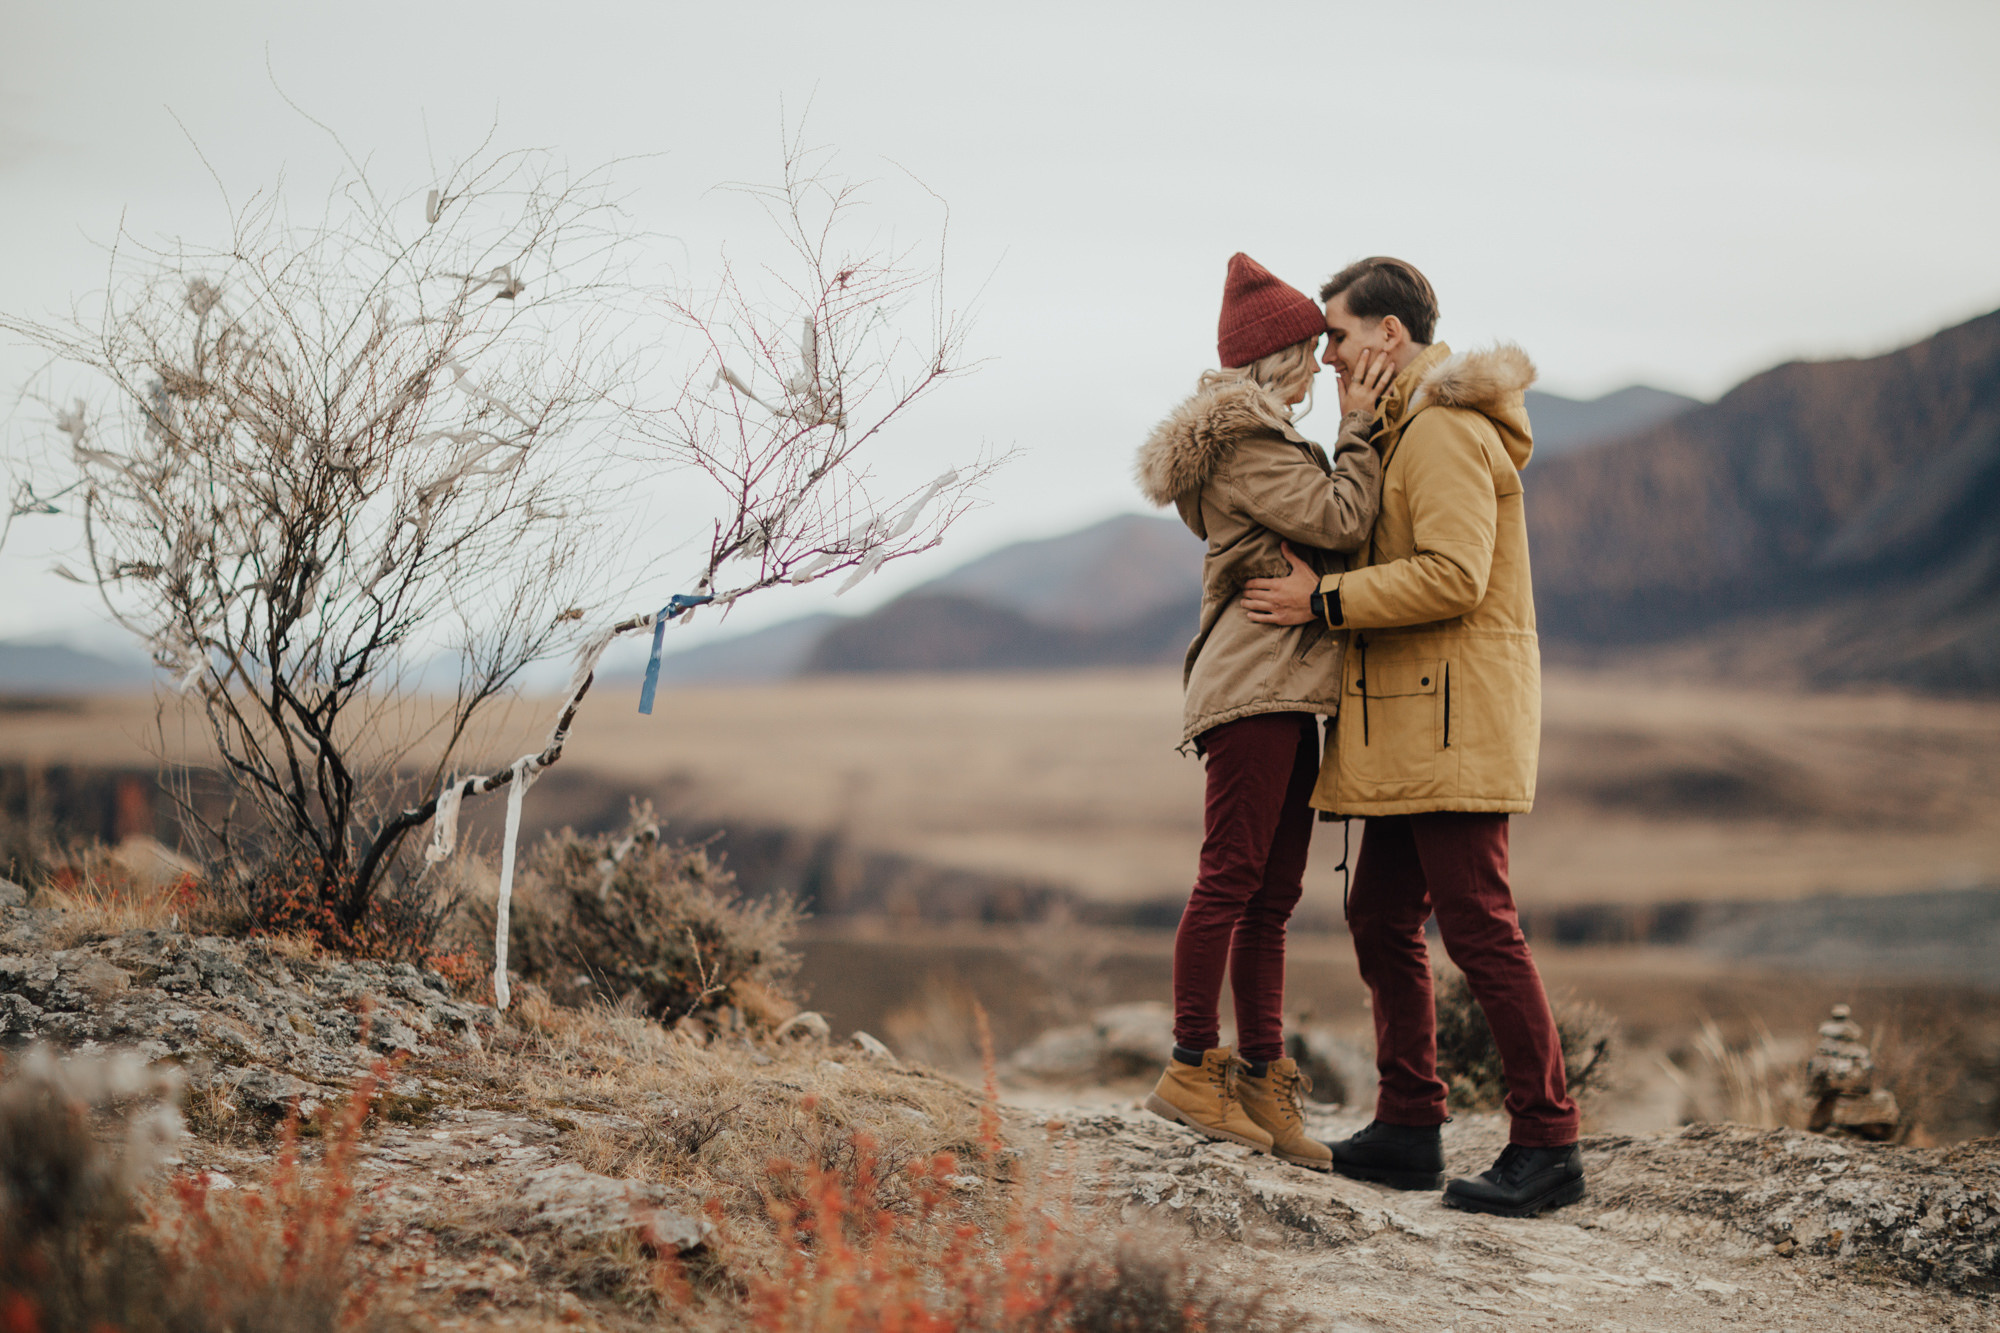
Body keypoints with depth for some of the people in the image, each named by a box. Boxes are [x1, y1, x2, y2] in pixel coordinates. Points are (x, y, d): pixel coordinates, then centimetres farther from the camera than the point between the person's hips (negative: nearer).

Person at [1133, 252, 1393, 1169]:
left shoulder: (1255, 438, 25)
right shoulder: (1244, 441, -8)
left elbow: (1324, 529, 22)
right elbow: (1339, 519, -15)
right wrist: (1358, 426, -6)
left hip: (1283, 694, 10)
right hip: (1255, 684, -10)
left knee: (1270, 895, 7)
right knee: (1232, 877, -9)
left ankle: (1261, 1080, 9)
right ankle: (1193, 1067, -5)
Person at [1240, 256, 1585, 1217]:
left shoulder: (1446, 430, -13)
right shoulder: (1399, 429, 21)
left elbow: (1452, 576, -23)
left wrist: (1324, 602, -17)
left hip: (1455, 721, -11)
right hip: (1409, 728, 11)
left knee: (1477, 926, -10)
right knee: (1382, 922, 12)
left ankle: (1548, 1145, -4)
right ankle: (1407, 1129, 19)